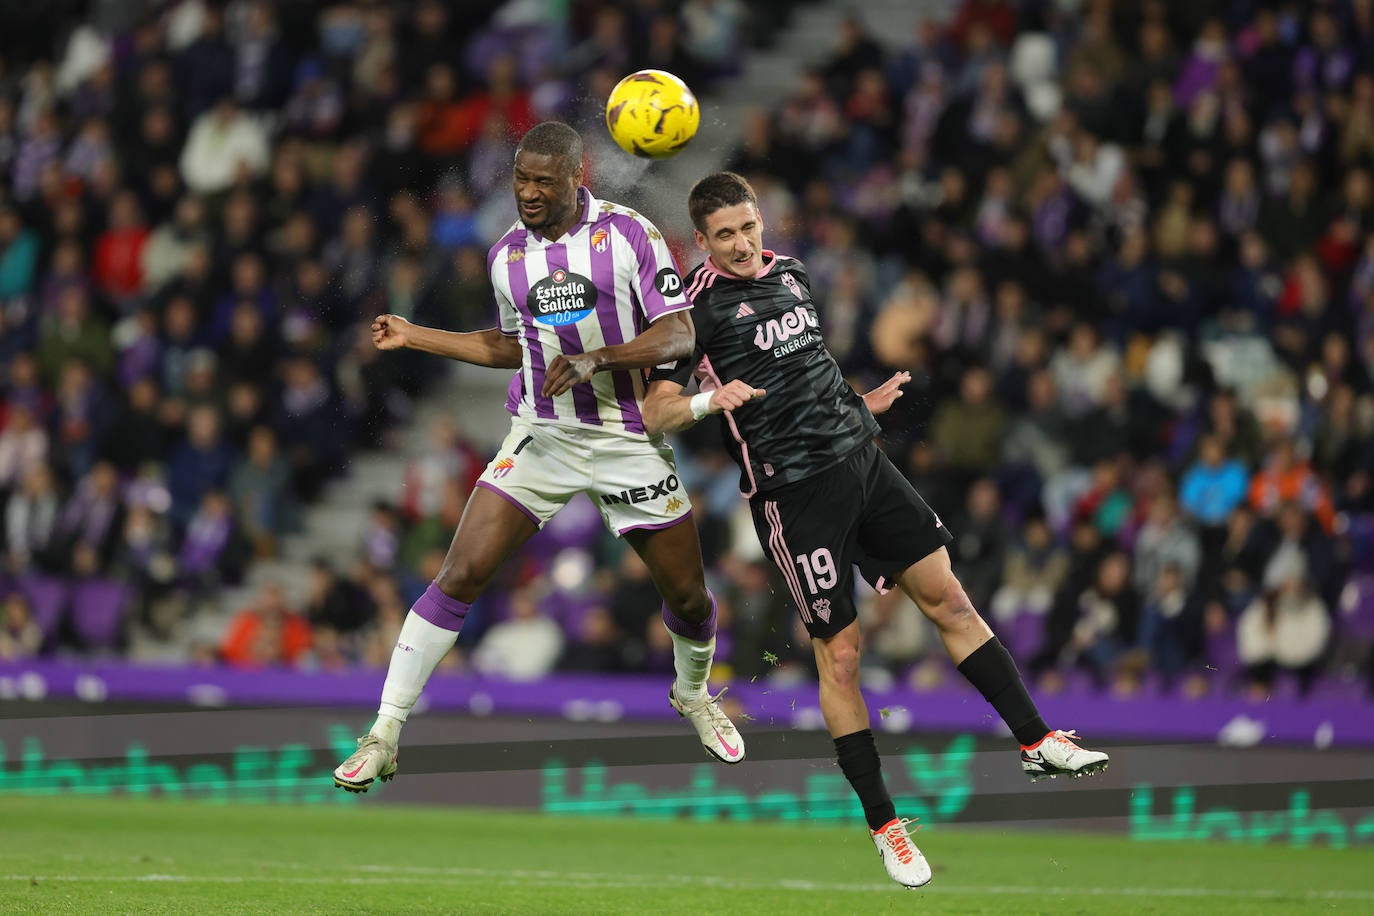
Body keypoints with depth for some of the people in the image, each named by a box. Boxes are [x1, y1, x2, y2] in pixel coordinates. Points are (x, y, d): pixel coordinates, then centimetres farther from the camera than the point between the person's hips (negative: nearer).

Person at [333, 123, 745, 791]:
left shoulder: (629, 234, -9)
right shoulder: (507, 255, 4)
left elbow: (678, 335, -12)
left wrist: (595, 360, -25)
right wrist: (416, 337, 16)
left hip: (630, 442, -2)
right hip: (541, 436, 2)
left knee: (688, 595, 6)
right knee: (462, 573, -13)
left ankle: (692, 693, 41)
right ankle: (384, 733, -9)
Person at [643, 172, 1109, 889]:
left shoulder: (791, 272, 13)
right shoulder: (700, 304, -8)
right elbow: (655, 413, -11)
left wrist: (859, 405, 31)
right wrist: (708, 399, -29)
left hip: (861, 458, 6)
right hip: (793, 491, -6)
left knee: (948, 599, 3)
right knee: (839, 653, -3)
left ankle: (1036, 742, 10)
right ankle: (883, 824, 6)